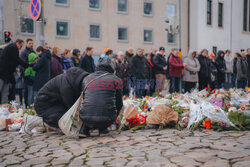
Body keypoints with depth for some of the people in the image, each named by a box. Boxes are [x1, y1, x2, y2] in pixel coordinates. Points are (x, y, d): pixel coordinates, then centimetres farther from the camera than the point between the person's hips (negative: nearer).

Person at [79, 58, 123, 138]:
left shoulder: (87, 79, 17)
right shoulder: (116, 79, 10)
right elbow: (119, 103, 13)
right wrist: (114, 118, 33)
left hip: (86, 119, 2)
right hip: (106, 120, -2)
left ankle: (84, 130, 15)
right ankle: (103, 129, 13)